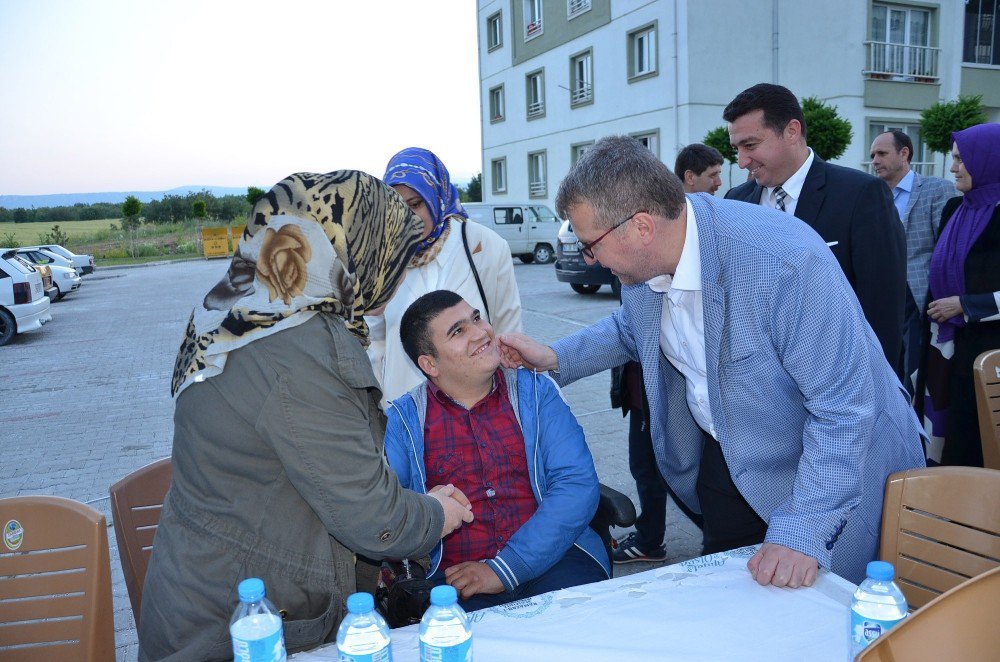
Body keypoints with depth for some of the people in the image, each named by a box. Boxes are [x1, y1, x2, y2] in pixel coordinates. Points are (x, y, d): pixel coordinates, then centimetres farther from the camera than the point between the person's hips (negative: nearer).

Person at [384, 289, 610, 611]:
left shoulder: (535, 392, 8)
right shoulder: (402, 419, 7)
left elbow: (578, 484, -3)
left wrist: (503, 570, -13)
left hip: (553, 558, 1)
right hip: (454, 580, -1)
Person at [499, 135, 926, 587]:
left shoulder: (786, 262, -34)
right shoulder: (644, 259, -11)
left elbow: (845, 408, -29)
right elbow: (629, 329, 12)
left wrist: (803, 533, -31)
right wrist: (554, 358, -3)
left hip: (832, 471, -6)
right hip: (722, 459, 6)